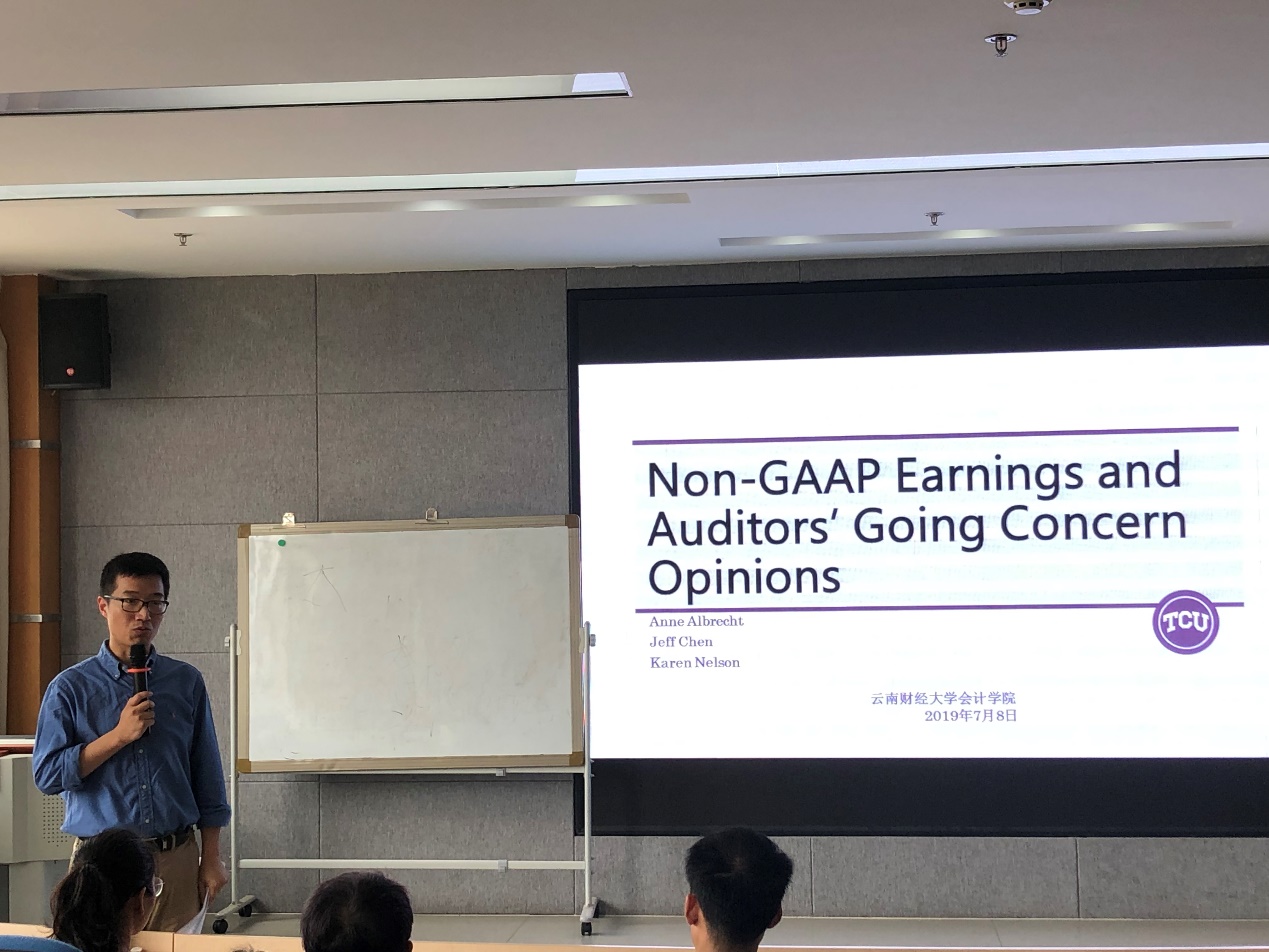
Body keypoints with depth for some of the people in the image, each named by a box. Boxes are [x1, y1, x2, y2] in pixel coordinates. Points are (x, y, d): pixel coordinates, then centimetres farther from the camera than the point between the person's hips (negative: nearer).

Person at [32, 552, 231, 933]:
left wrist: (211, 859, 5)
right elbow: (46, 774, -9)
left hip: (176, 859, 2)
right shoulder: (71, 688, -1)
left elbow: (207, 777, 8)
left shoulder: (186, 682, 6)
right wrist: (120, 735, -15)